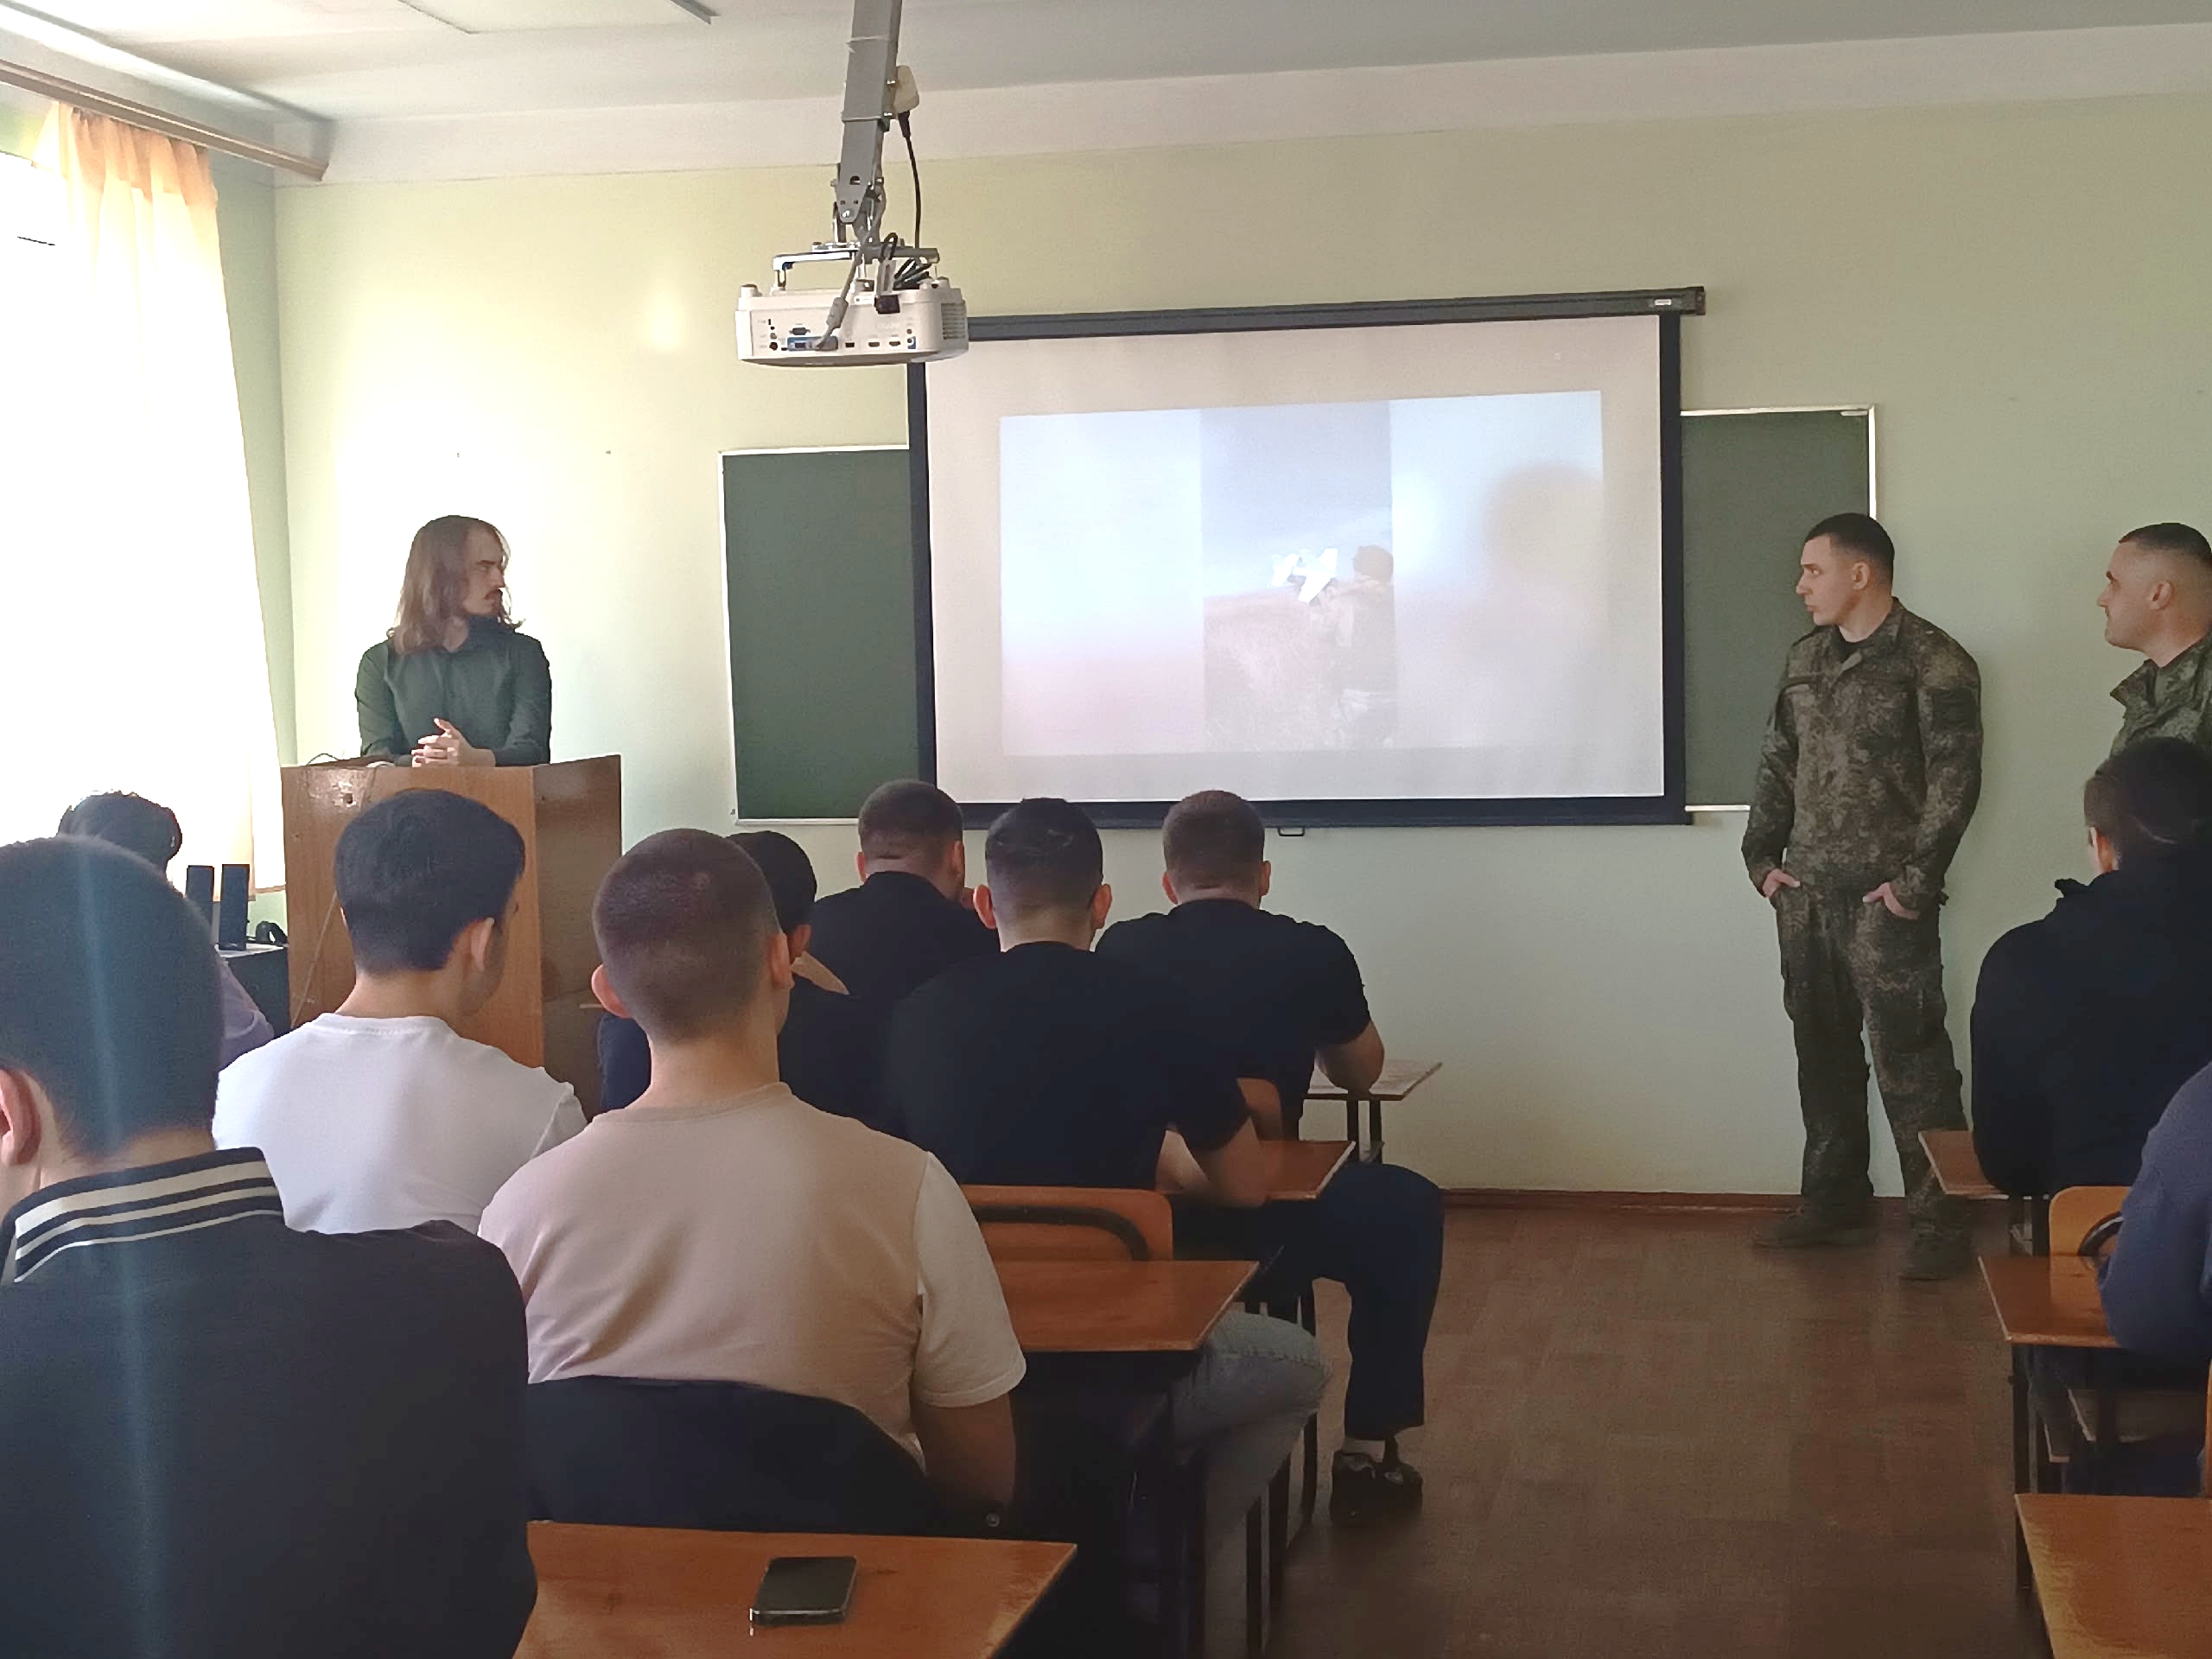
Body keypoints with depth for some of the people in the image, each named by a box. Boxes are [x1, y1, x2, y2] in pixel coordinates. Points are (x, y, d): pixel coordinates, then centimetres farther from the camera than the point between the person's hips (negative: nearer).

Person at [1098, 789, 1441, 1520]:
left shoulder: (1118, 950, 2)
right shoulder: (1311, 952, -4)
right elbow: (1361, 1073, 15)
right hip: (1258, 1221, -4)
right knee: (1408, 1209, 23)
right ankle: (1367, 1453, 23)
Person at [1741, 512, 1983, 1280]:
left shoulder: (1932, 662, -8)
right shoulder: (1806, 657, 14)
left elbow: (1954, 778, -12)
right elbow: (1777, 762, 18)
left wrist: (1917, 878, -14)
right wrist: (1762, 856, 10)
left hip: (1882, 901, -7)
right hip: (1805, 895, 7)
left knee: (1910, 1061, -6)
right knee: (1822, 1052, 14)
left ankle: (1939, 1223, 1)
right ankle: (1834, 1202, 25)